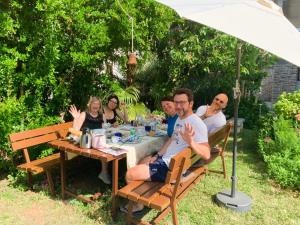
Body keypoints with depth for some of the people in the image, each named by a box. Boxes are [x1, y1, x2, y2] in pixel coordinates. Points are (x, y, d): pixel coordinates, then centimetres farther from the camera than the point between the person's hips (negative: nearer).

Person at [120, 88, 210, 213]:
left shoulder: (196, 123, -23)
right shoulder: (179, 118, 8)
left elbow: (206, 154, -30)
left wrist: (190, 141, -48)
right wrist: (157, 156, 11)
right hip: (166, 159, 10)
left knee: (129, 175, -9)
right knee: (144, 161, 31)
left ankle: (137, 204, 17)